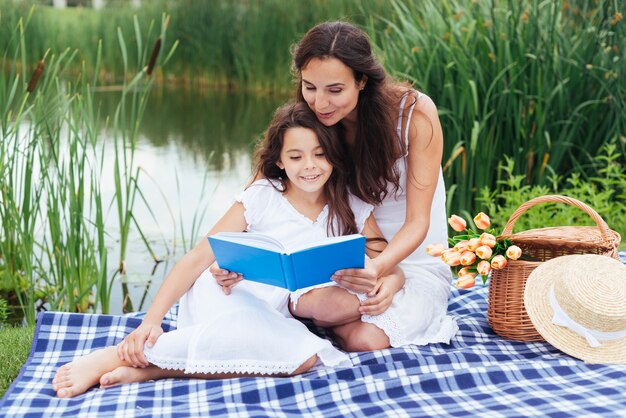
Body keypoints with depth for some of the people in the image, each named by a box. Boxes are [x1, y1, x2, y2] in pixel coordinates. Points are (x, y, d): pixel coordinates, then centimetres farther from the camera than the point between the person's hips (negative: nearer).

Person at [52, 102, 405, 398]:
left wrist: (386, 288, -20)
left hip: (275, 317, 4)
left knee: (305, 356, -34)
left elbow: (392, 267, 7)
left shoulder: (351, 209, 7)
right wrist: (151, 320, -19)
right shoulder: (262, 197, -2)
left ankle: (150, 368, -29)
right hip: (221, 294, -3)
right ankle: (124, 354, -29)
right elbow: (198, 258, -7)